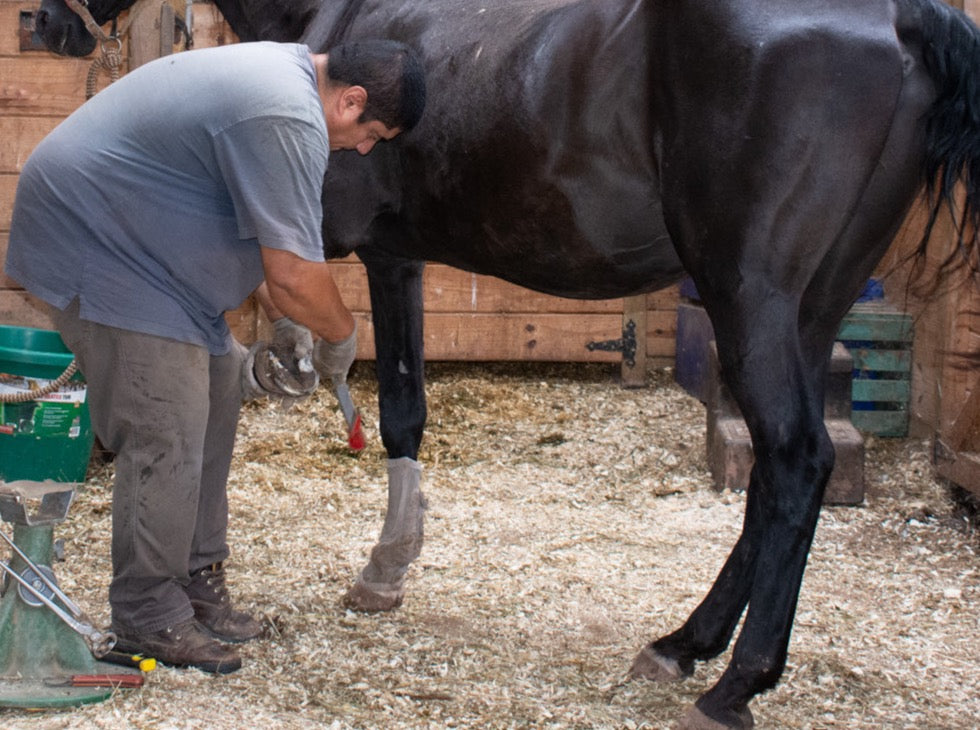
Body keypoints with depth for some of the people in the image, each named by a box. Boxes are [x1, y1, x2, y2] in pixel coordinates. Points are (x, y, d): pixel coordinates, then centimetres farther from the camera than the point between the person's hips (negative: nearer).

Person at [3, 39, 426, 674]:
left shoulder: (284, 71, 9)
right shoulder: (289, 120, -26)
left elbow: (277, 249, 18)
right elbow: (295, 277, -26)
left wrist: (290, 328, 14)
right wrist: (341, 337, -7)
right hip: (93, 245, -11)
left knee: (216, 389, 13)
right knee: (167, 434, -11)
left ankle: (197, 584, 23)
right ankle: (149, 618, 4)